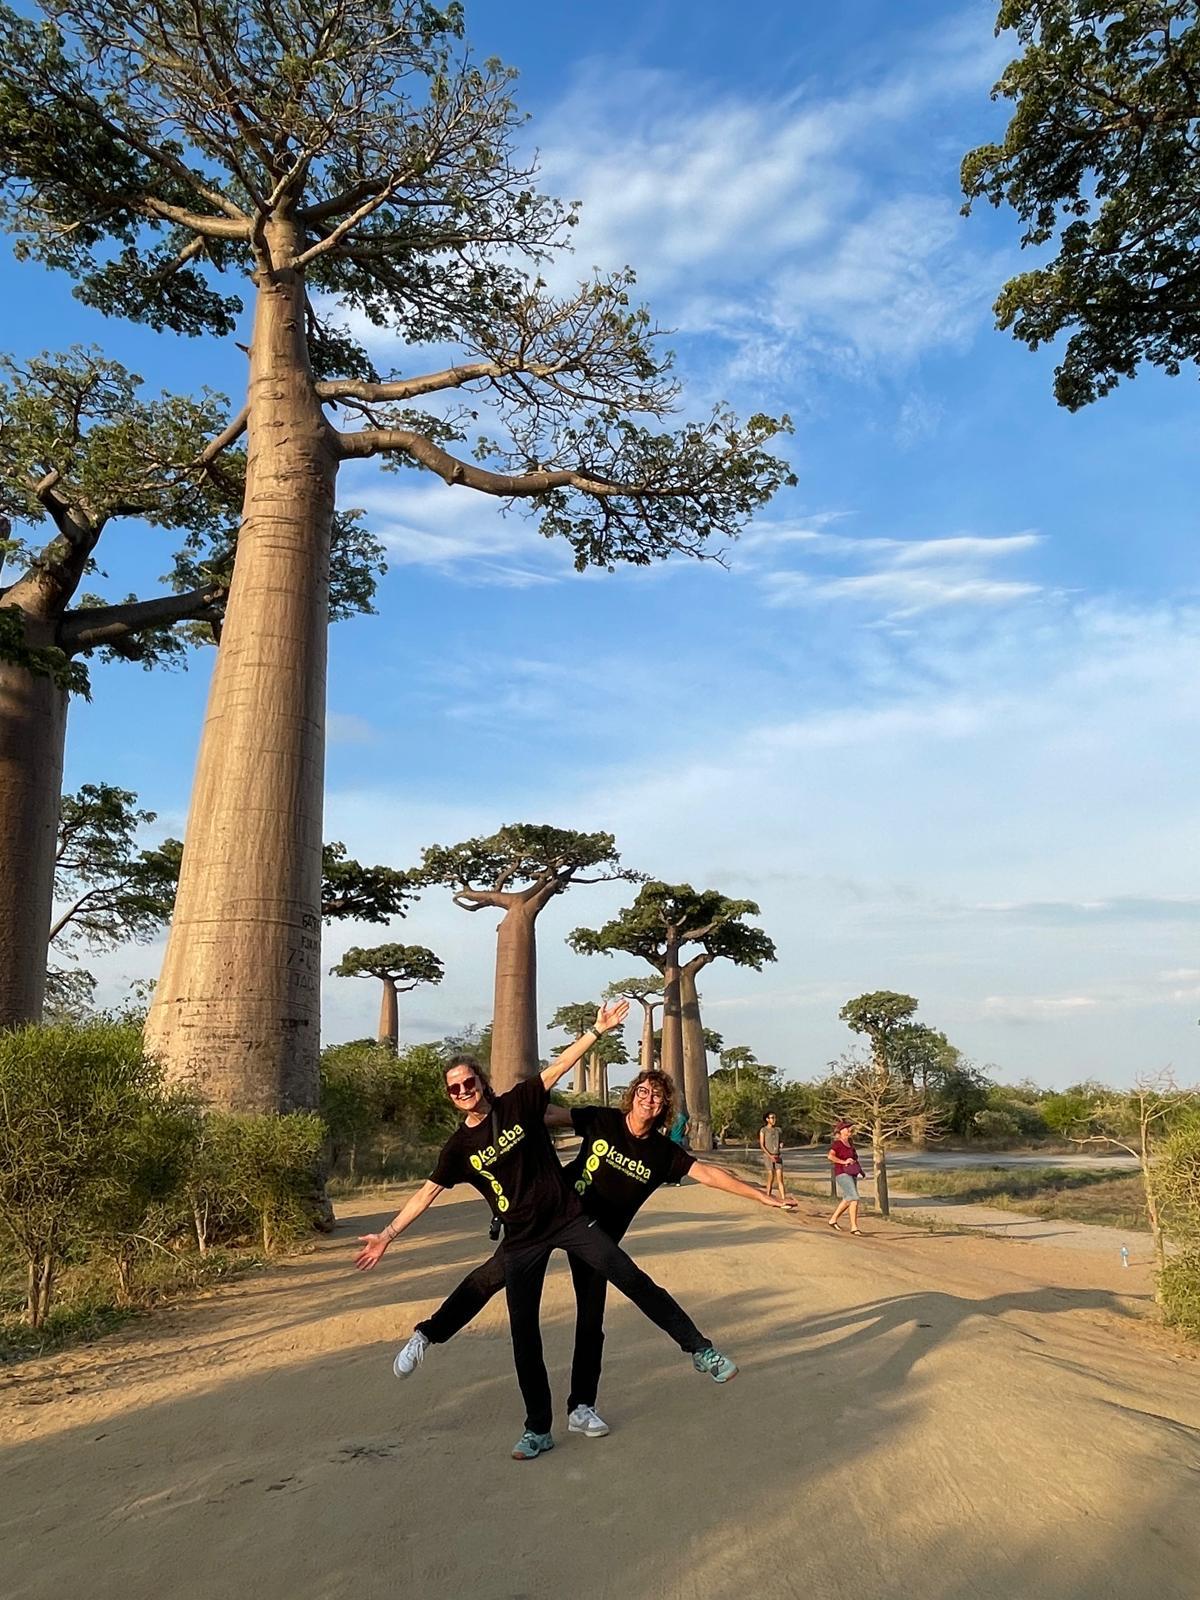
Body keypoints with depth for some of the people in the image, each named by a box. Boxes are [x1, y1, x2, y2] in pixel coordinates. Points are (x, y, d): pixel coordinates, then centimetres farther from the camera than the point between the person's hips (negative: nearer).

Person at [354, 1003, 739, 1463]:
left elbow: (560, 1066, -10)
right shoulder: (458, 1147, -1)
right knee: (523, 1334, 3)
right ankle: (538, 1430, 18)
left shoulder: (517, 1103, -5)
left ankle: (700, 1350, 4)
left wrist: (597, 1030, -17)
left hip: (568, 1218, -2)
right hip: (522, 1240, 2)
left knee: (632, 1279, -8)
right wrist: (387, 1234, -4)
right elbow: (426, 1193, 1)